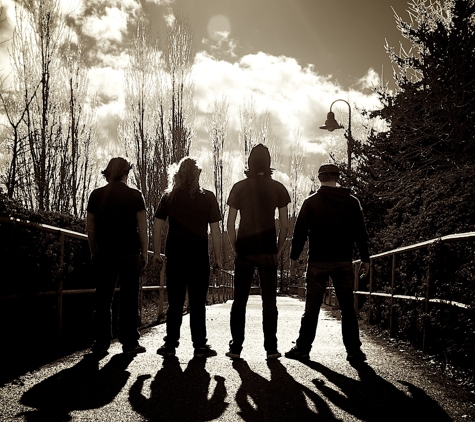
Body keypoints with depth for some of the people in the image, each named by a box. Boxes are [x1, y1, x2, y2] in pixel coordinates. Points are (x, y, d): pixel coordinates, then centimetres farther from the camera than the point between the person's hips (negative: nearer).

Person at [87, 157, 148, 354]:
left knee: (103, 299, 9)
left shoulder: (96, 195, 5)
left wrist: (94, 253, 15)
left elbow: (91, 229, 7)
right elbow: (142, 229, -3)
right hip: (130, 254, -2)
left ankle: (101, 342, 12)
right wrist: (144, 254, 4)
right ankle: (129, 342, 5)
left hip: (104, 254, 2)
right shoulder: (135, 195, -2)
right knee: (129, 299, 4)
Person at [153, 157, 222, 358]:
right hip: (199, 256, -2)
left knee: (175, 302, 9)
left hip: (175, 256, 2)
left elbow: (157, 226, 2)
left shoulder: (169, 197, 4)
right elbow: (215, 230, -4)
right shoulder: (208, 197, -2)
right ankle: (200, 345, 8)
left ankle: (170, 344, 12)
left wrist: (156, 252, 8)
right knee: (198, 302, 5)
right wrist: (218, 257, 1)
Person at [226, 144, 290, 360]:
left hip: (244, 251, 0)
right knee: (269, 301, 6)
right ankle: (271, 348, 9)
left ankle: (236, 348, 10)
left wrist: (235, 249, 7)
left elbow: (230, 224, -1)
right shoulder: (278, 188, 1)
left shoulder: (239, 188, 1)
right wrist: (277, 250, 7)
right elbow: (285, 225, -2)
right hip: (267, 251, 0)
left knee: (239, 300, 8)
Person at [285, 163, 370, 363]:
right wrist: (365, 258, 13)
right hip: (344, 262, 2)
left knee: (312, 308, 4)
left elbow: (300, 231, -3)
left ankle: (303, 348, 8)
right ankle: (354, 350, 8)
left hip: (318, 262, -1)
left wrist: (294, 257, 3)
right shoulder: (351, 202, 4)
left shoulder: (311, 202, -2)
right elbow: (360, 233, 6)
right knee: (347, 308, 7)